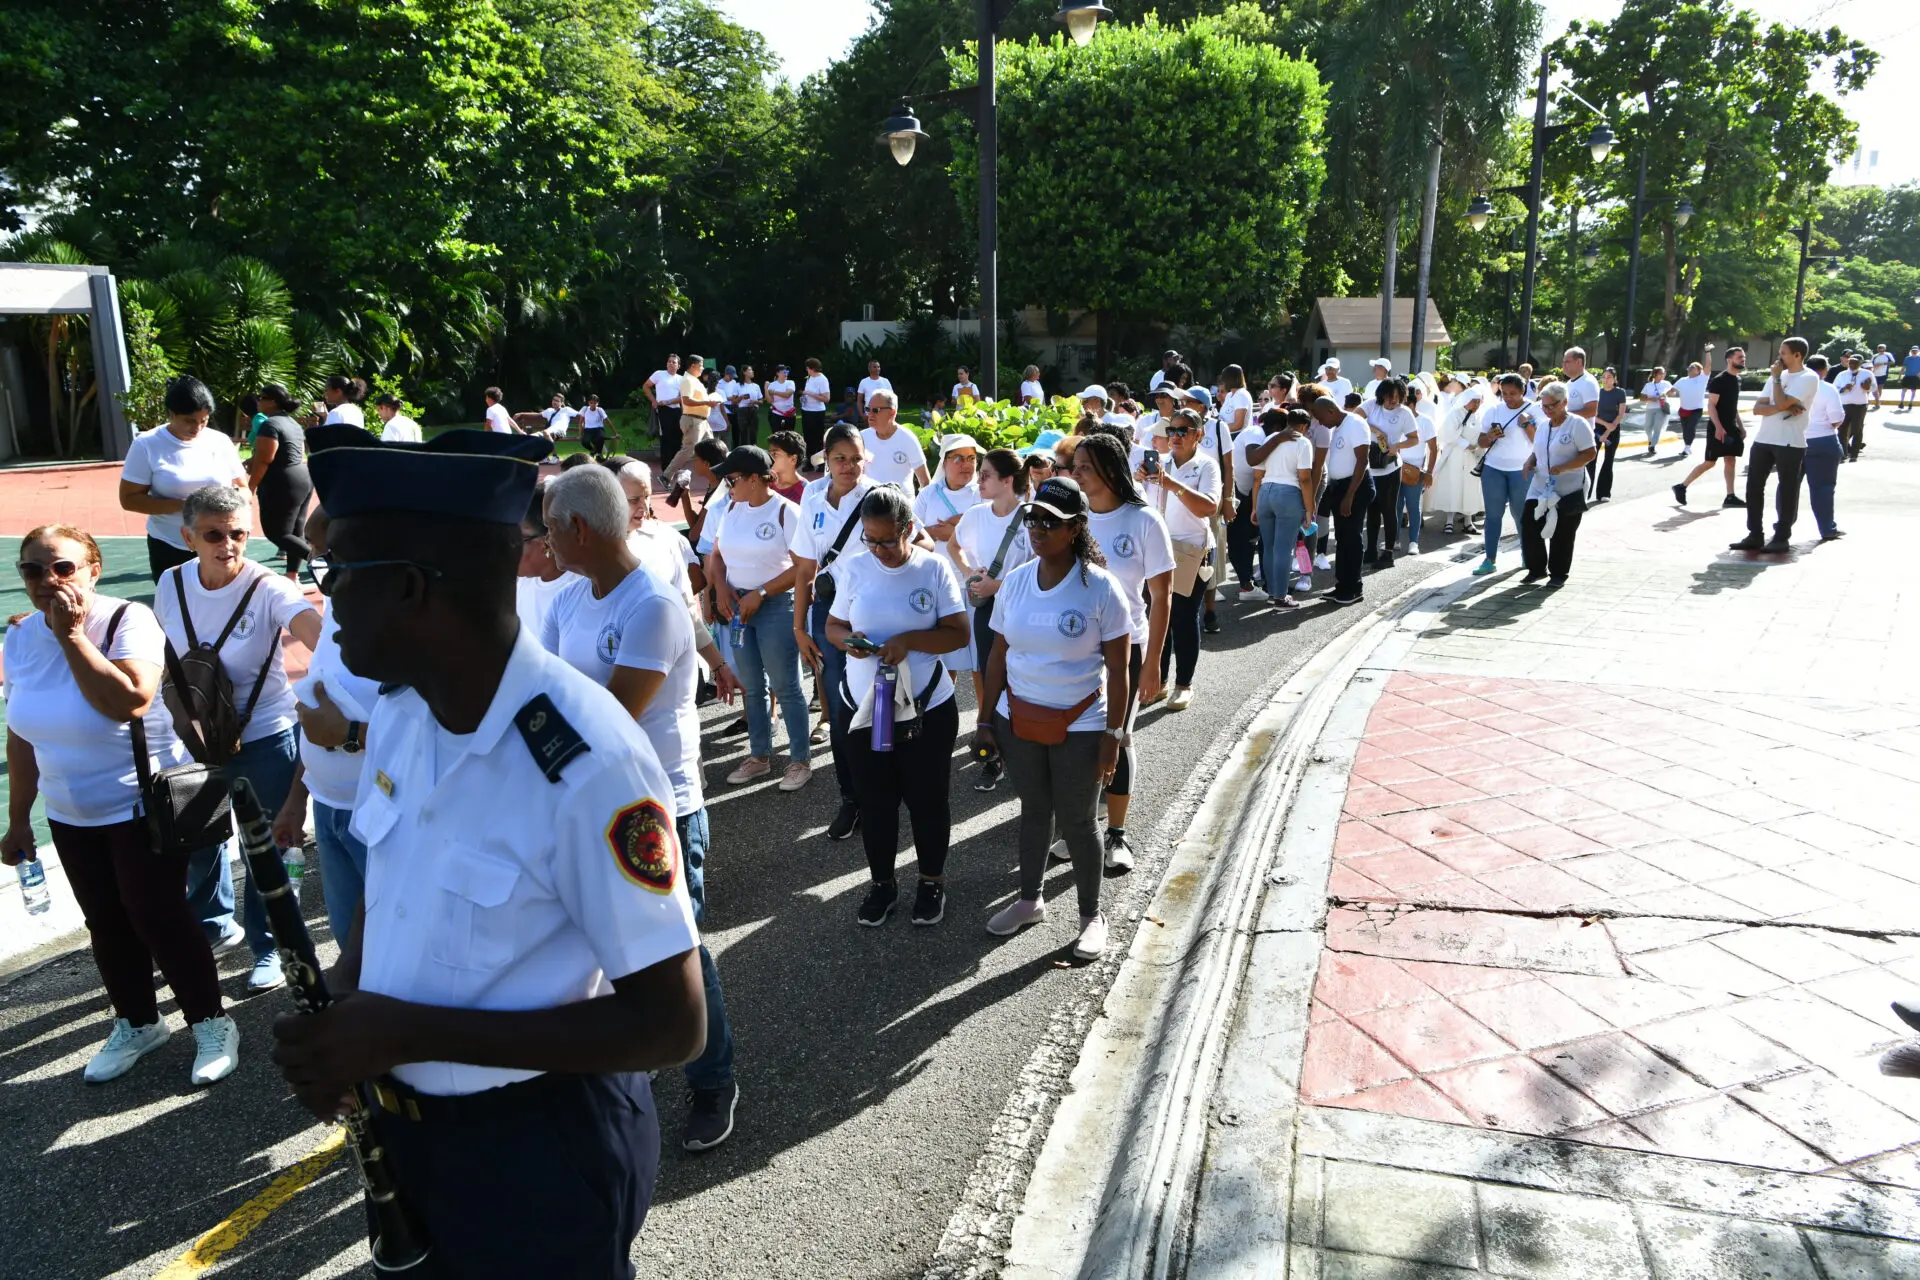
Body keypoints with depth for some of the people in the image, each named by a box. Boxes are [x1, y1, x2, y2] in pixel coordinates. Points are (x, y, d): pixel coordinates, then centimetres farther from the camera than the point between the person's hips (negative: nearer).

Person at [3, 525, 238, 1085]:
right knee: (106, 923, 15)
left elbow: (130, 703, -33)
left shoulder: (128, 620, -17)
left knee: (159, 918, -2)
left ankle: (210, 1023, 14)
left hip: (145, 806, -6)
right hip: (70, 816, 6)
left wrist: (72, 635, -28)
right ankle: (136, 1023, 33)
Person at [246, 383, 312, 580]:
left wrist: (250, 488, -10)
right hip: (304, 480, 10)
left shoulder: (270, 425, -15)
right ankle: (292, 575, 13)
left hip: (282, 485, -10)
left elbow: (263, 461, -18)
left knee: (276, 533, -4)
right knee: (294, 532, 10)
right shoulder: (293, 423, 14)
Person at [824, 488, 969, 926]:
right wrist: (847, 639, -16)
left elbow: (959, 634, -9)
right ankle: (881, 882, 33)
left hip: (926, 708, -2)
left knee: (927, 799, 12)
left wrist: (909, 640, -23)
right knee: (874, 799, 14)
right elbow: (832, 625, 7)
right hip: (863, 706, 2)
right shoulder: (854, 569, -2)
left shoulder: (934, 568, -9)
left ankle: (932, 881, 32)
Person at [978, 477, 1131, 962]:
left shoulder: (1100, 588, -14)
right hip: (1018, 719, 4)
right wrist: (987, 719, 6)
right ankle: (1029, 900, 38)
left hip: (1079, 726, -4)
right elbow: (998, 655, 6)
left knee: (1076, 822, 7)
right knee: (1034, 811, 19)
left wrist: (1112, 735, -11)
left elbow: (1117, 670, -10)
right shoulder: (1014, 582, -1)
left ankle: (1092, 916, 27)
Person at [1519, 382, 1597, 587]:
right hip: (1541, 488, 6)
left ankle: (1558, 574, 16)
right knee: (1528, 525, -3)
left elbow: (1590, 454, -14)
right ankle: (1537, 569, 12)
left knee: (1562, 534, 2)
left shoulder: (1577, 424, -9)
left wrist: (1562, 467, -25)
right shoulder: (1543, 426, 13)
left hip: (1569, 491, -6)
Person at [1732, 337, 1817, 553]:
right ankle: (1754, 535, 10)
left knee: (1787, 490, 2)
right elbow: (1757, 408, 6)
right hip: (1763, 439, 7)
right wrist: (1784, 408, -12)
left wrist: (1776, 378, -6)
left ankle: (1781, 537, 9)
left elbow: (1781, 403, -19)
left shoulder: (1809, 378, -7)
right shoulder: (1779, 376, 15)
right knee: (1753, 486, 4)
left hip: (1790, 443, -7)